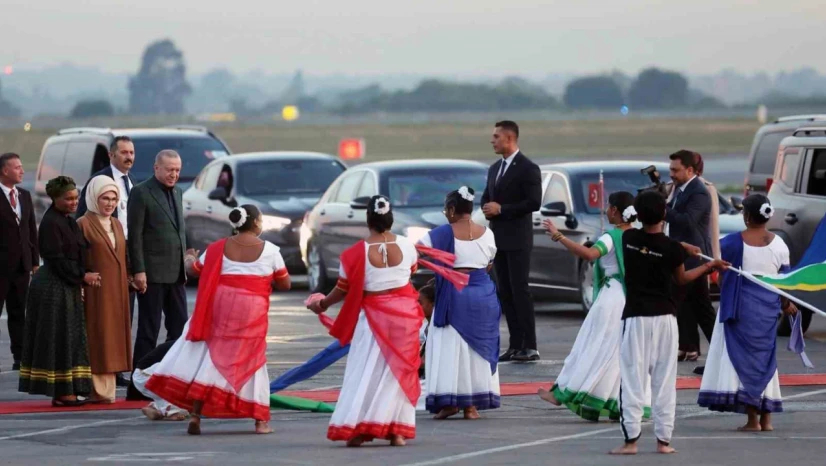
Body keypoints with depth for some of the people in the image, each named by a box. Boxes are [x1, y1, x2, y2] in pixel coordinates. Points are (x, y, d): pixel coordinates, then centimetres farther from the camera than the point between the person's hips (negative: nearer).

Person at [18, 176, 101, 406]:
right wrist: (82, 276, -15)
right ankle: (62, 392, -2)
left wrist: (83, 276, 8)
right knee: (58, 340, -6)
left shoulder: (68, 222, 14)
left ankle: (64, 391, 13)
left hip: (68, 288, 10)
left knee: (68, 341, 10)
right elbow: (56, 259, -19)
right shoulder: (51, 223, -15)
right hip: (53, 289, -10)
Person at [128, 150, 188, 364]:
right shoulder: (141, 193, -9)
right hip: (152, 273, -7)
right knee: (149, 330, -3)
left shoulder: (176, 192, 15)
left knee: (179, 328, 8)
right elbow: (135, 235, -12)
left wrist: (185, 262, 13)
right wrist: (139, 271, -17)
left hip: (175, 272, 7)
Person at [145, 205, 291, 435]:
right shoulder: (269, 250, 0)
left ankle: (195, 414, -4)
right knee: (252, 360, 11)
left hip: (220, 306, 1)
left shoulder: (219, 248, 4)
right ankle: (260, 420, 11)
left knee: (209, 356, 5)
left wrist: (190, 259, 37)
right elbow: (285, 284, 6)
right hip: (252, 311, -1)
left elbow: (195, 270, 14)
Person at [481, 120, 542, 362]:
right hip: (499, 238, 8)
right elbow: (486, 197, 24)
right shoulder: (494, 169, 16)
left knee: (520, 290, -10)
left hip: (517, 240, -8)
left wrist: (501, 209, -16)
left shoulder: (528, 168, -8)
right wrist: (488, 209, 1)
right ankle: (515, 345, 9)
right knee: (505, 293, 7)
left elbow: (534, 202, -15)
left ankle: (529, 347, -9)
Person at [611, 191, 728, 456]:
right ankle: (663, 440, 7)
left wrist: (680, 247, 22)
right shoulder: (671, 249, -7)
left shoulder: (629, 238, -2)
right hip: (664, 317, 0)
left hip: (635, 317, 0)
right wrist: (709, 266, 26)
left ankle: (631, 439, -7)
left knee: (633, 379, 0)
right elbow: (681, 278, 12)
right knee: (664, 381, 7)